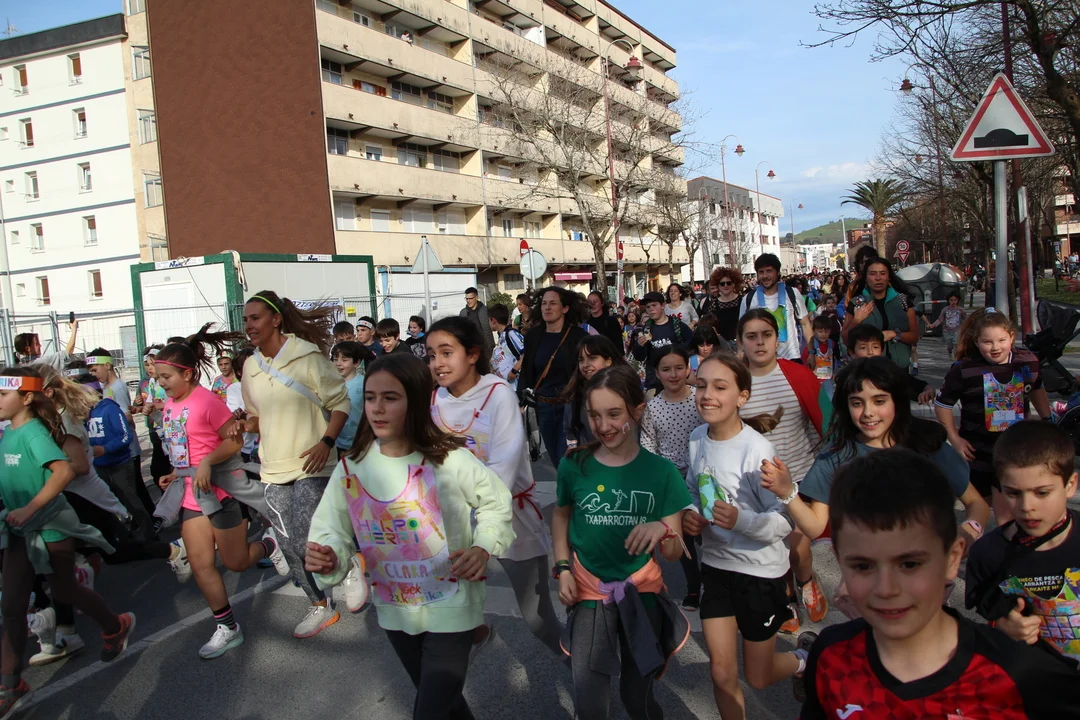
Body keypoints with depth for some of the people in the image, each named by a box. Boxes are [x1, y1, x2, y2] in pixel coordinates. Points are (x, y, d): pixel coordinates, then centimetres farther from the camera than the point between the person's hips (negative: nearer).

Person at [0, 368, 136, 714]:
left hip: (49, 527, -7)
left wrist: (30, 509, -33)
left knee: (65, 591, 10)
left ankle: (116, 627, 35)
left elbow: (64, 470, -33)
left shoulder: (33, 431, -19)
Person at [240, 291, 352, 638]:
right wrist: (245, 425, -3)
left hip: (309, 466, -6)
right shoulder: (251, 366, 8)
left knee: (307, 543, -12)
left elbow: (340, 402, -7)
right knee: (291, 548, 9)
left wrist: (326, 442, -19)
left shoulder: (307, 356, -10)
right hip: (273, 469, 6)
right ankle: (320, 606, 26)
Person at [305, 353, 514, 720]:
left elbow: (497, 503, -5)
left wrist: (484, 548, -21)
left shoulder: (450, 460, -20)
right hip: (394, 611, 5)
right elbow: (334, 532, -5)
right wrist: (328, 559, -27)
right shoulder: (351, 468, -9)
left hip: (450, 609, -4)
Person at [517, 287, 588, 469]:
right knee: (555, 456, 15)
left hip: (570, 405, -4)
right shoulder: (533, 335, 3)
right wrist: (522, 394, -2)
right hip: (544, 406, 4)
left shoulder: (579, 336, -7)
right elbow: (527, 370, 9)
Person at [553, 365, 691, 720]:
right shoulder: (574, 465, -9)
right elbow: (561, 515, 11)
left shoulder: (661, 471, -10)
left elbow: (674, 552, -7)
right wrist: (563, 568, -1)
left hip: (642, 595, 0)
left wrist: (662, 530, -29)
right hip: (590, 594, 0)